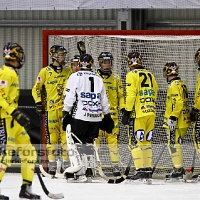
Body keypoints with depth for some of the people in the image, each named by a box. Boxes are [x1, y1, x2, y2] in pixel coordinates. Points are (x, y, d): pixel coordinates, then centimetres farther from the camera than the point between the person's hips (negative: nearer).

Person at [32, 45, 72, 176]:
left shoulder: (68, 71, 10)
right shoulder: (45, 72, 0)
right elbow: (36, 89, 2)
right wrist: (39, 103, -4)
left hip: (65, 108, 3)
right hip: (51, 109, -3)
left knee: (66, 136, 2)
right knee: (52, 136, -5)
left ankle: (66, 164, 8)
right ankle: (52, 165, 0)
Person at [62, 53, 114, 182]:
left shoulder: (75, 77, 0)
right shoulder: (98, 79, 14)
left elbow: (69, 97, -7)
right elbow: (104, 100, 17)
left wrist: (66, 113, -3)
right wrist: (107, 116, 25)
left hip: (80, 116, -4)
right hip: (96, 118, 4)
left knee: (74, 142, -2)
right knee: (87, 144, 8)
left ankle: (77, 166, -22)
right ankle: (81, 172, 4)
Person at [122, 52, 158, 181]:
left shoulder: (132, 75, -6)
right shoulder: (150, 75, 15)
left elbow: (131, 95, -13)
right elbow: (155, 93, 19)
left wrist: (127, 112, -11)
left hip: (138, 113, -7)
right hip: (151, 113, 7)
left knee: (135, 141, -5)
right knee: (147, 141, 13)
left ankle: (140, 169, -13)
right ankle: (148, 169, 12)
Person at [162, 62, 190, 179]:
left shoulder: (174, 85, -14)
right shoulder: (182, 84, 18)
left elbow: (177, 102, -24)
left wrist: (173, 117, -25)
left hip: (176, 122, -10)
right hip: (183, 120, 10)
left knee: (174, 144, -9)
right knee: (175, 143, 16)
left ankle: (178, 169, -11)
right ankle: (179, 167, 18)